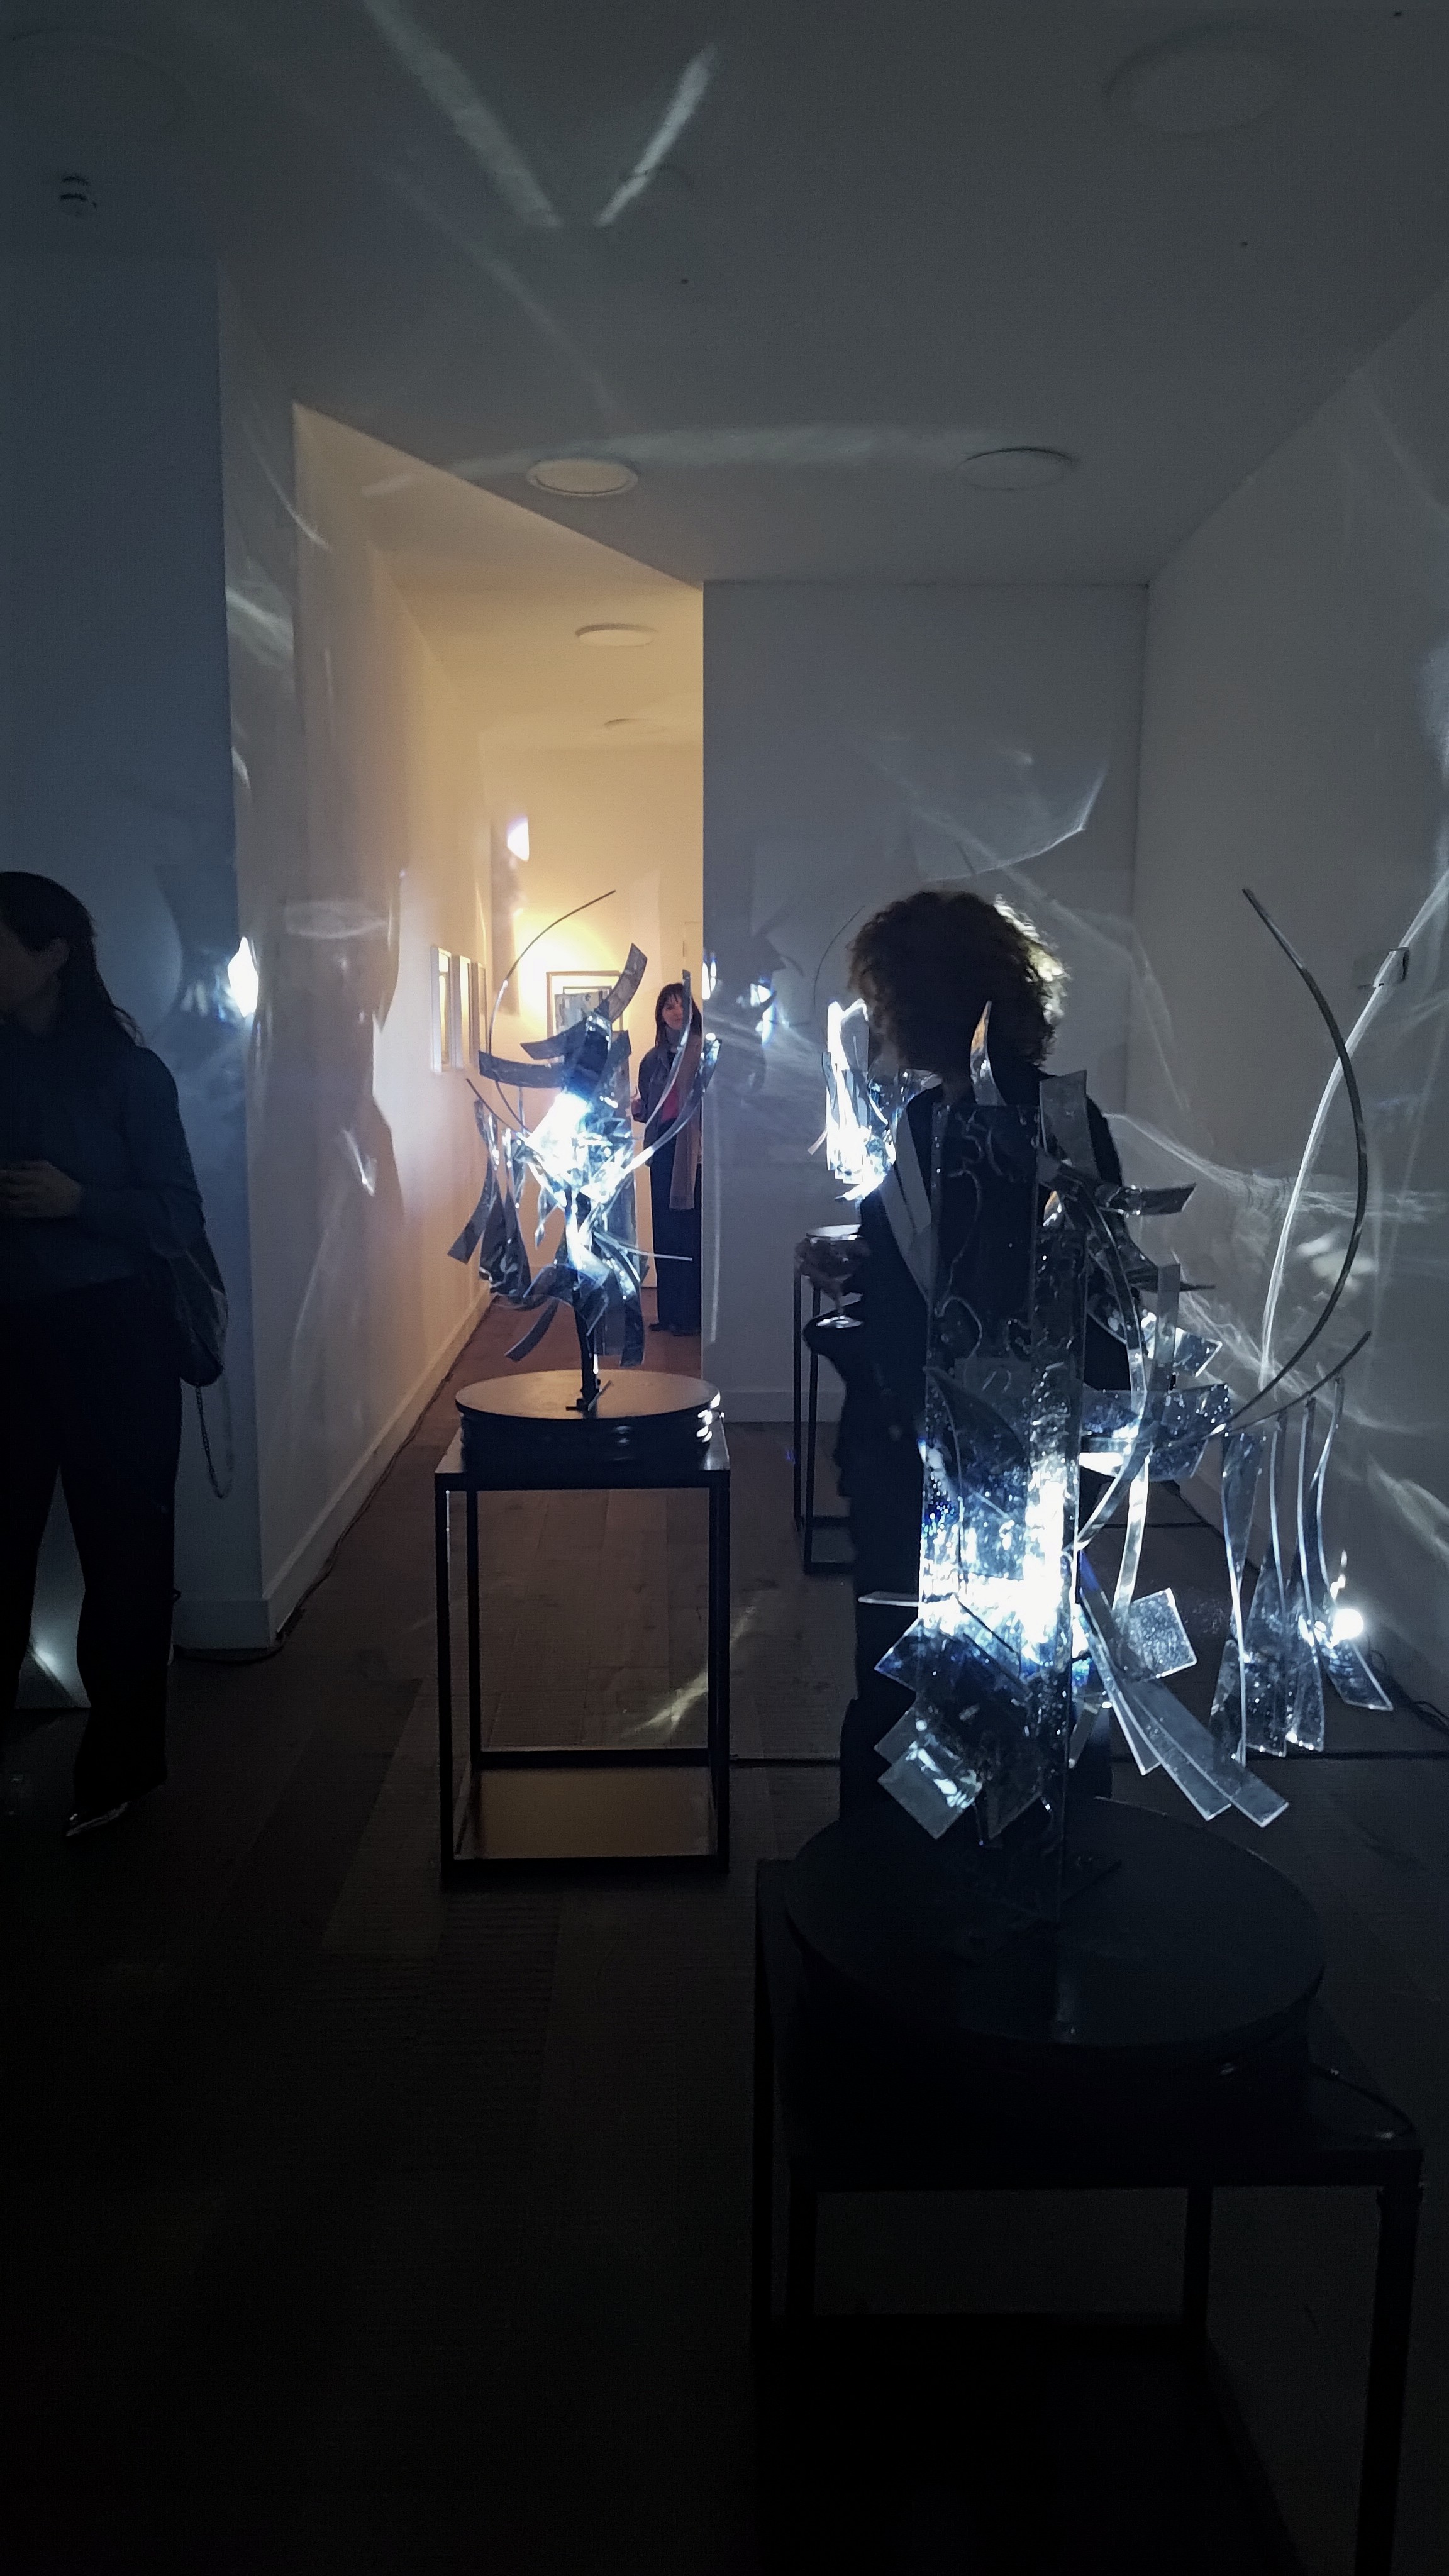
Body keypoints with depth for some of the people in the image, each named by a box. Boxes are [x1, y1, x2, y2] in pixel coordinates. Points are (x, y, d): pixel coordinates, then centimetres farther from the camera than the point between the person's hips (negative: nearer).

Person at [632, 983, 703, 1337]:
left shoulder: (703, 1050, -4)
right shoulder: (654, 1057, 15)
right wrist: (633, 1105, -1)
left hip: (693, 1149, -6)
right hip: (663, 1148, 6)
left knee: (690, 1232, -5)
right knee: (665, 1232, 7)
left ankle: (692, 1314, 2)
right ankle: (669, 1311, 15)